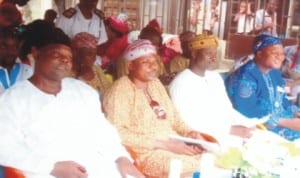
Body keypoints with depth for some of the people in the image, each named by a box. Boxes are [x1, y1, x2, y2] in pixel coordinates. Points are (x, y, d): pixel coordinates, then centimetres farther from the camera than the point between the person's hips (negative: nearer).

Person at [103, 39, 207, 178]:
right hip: (145, 153, -8)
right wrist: (162, 144, -20)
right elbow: (116, 133, -19)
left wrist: (190, 132, -2)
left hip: (173, 145, 8)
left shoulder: (155, 84, 15)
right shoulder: (120, 90, -10)